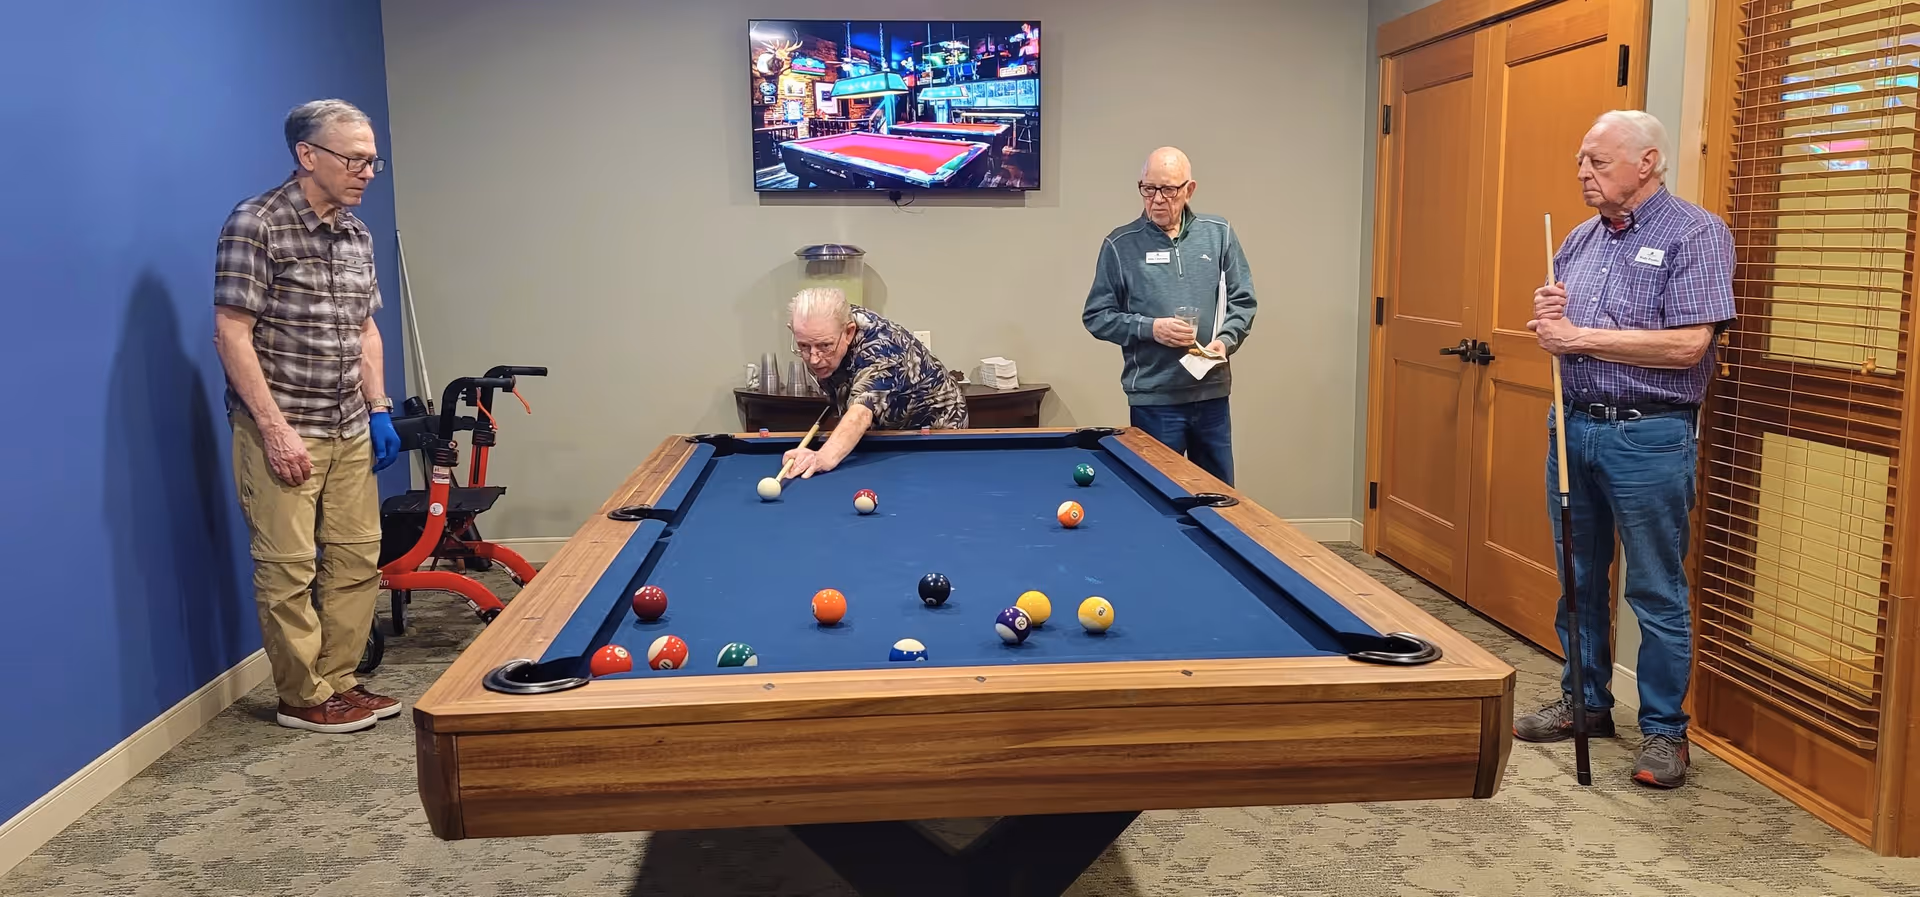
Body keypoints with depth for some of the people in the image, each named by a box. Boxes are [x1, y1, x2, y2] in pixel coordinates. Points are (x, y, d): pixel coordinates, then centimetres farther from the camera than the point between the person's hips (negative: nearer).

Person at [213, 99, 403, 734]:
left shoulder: (357, 235, 10)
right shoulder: (256, 223, -11)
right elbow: (232, 333, -14)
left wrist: (378, 409, 8)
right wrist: (276, 429, -18)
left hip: (350, 428, 7)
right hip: (281, 427, -7)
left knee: (358, 557, 10)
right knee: (289, 567, -1)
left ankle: (339, 682, 23)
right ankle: (304, 698, 13)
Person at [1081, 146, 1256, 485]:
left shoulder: (1219, 234, 4)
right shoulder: (1120, 245, -3)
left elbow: (1242, 301, 10)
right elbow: (1096, 316, 0)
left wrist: (1226, 340, -9)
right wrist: (1149, 328, -14)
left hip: (1212, 393, 3)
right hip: (1153, 399, -3)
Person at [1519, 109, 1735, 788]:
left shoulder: (1696, 234, -9)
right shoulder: (1582, 238, 12)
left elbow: (1688, 345, -20)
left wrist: (1580, 336, -17)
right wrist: (1546, 318, -4)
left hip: (1648, 436, -7)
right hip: (1573, 426, 7)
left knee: (1657, 592, 2)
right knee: (1579, 579, 16)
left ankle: (1664, 730, 15)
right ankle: (1584, 704, 30)